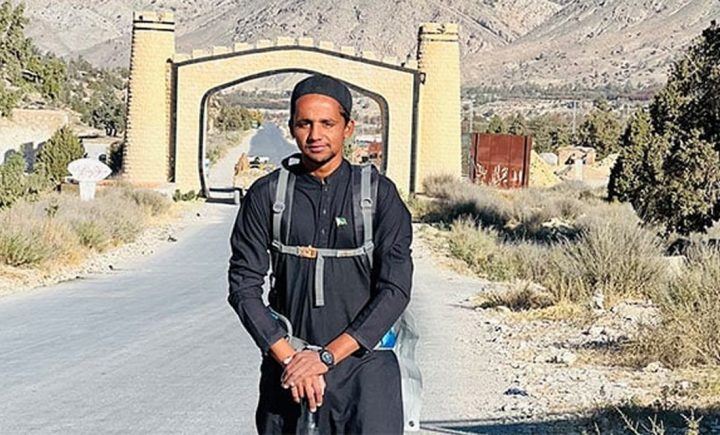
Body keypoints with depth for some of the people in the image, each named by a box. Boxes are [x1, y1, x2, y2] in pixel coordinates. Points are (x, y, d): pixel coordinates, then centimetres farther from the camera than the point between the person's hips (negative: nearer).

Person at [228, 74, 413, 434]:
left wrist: (325, 357, -12)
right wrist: (289, 358, -10)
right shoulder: (266, 195, 3)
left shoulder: (379, 194, 1)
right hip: (287, 364, 1)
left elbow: (395, 289, -5)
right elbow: (243, 286, 1)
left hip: (361, 361, -1)